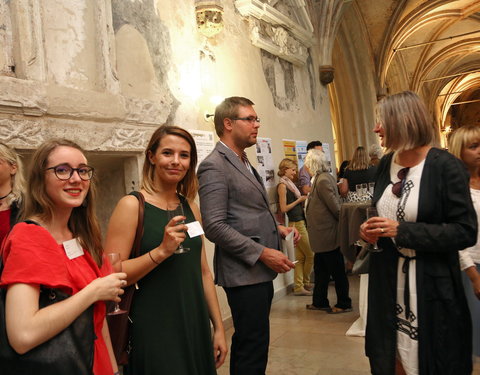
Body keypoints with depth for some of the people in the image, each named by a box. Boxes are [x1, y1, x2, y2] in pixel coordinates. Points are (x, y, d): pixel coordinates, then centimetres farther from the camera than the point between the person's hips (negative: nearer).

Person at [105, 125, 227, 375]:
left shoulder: (191, 208, 7)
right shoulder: (132, 205, -11)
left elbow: (203, 272, 11)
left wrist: (218, 327, 11)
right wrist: (161, 251, -25)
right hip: (153, 333, -6)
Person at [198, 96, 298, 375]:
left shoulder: (244, 163, 16)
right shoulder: (215, 166, -14)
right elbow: (215, 226, -20)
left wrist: (277, 228, 8)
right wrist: (262, 253, -19)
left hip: (261, 271, 9)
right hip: (245, 273, -9)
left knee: (250, 345, 19)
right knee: (253, 349, 0)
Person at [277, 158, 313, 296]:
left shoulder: (290, 183, 14)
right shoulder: (282, 185, -12)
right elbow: (283, 208, -16)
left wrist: (304, 200, 3)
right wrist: (299, 200, -12)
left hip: (300, 221, 9)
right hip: (295, 223, -9)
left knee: (300, 257, 11)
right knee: (310, 255, 2)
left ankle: (299, 286, 18)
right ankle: (305, 283, 19)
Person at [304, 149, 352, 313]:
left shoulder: (323, 180, -20)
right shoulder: (325, 177, 10)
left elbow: (335, 205, -22)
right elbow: (334, 204, 14)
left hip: (328, 234, -10)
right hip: (324, 234, 10)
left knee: (337, 270, 4)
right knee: (320, 269, 18)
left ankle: (344, 304, 18)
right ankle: (320, 302, 29)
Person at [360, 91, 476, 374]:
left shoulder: (445, 166, -15)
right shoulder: (386, 164, 5)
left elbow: (466, 232, -17)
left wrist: (402, 231, -22)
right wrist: (372, 230, -3)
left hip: (431, 284, -6)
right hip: (388, 279, 6)